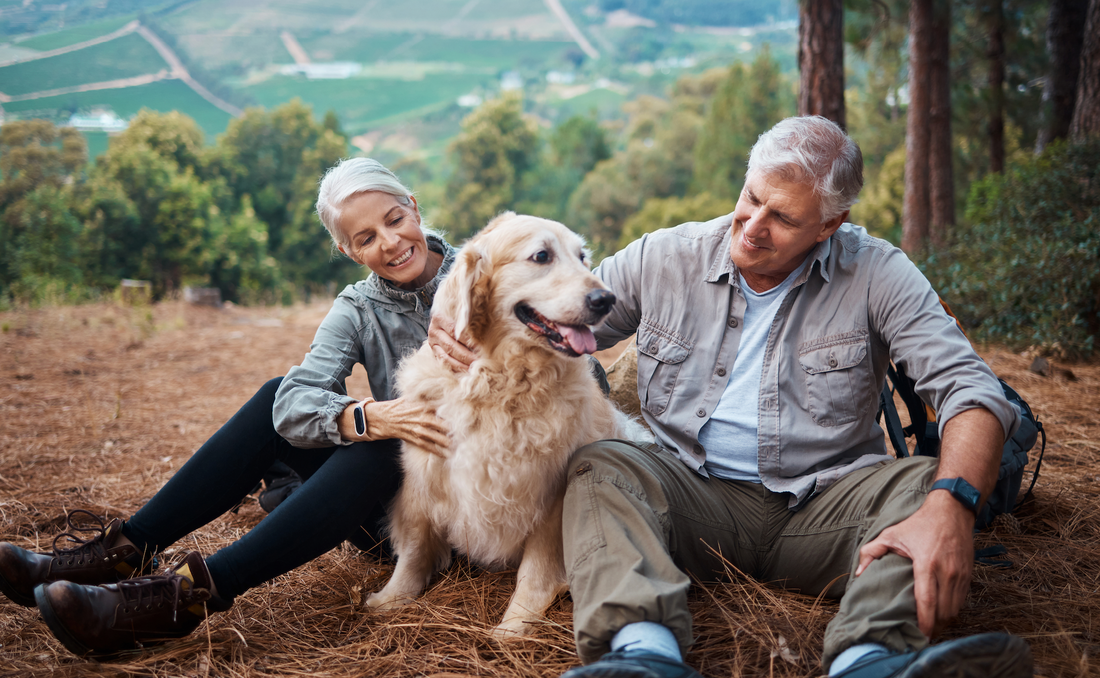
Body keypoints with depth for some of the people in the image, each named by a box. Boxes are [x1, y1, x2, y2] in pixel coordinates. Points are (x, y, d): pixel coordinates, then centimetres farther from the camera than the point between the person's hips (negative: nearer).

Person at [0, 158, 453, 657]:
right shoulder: (358, 309, 1)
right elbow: (294, 405, -17)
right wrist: (366, 417, -37)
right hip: (383, 511, 3)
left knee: (376, 452, -34)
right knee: (279, 397, -15)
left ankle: (188, 595, -41)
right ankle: (123, 554, -16)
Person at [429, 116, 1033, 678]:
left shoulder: (875, 274, -3)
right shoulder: (662, 258, 2)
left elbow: (967, 386, -13)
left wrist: (950, 507, -33)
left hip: (822, 504, 0)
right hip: (693, 492, 1)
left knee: (925, 483, -28)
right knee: (601, 465, -27)